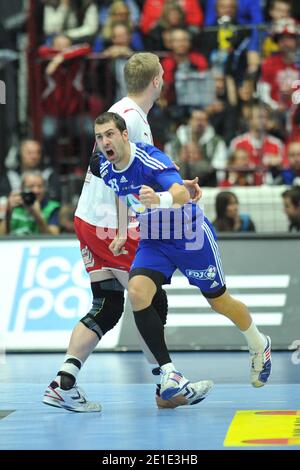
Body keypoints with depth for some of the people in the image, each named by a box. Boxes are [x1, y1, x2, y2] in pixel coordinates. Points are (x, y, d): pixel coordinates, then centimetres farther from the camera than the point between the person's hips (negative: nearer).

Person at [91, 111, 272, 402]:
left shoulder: (149, 158, -28)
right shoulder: (104, 167, -6)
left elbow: (182, 194, -45)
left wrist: (159, 199, -66)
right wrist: (123, 234, 12)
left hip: (191, 236, -5)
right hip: (153, 241, 5)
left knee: (219, 302, 11)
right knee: (136, 292, -23)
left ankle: (259, 345, 42)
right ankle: (168, 372, -18)